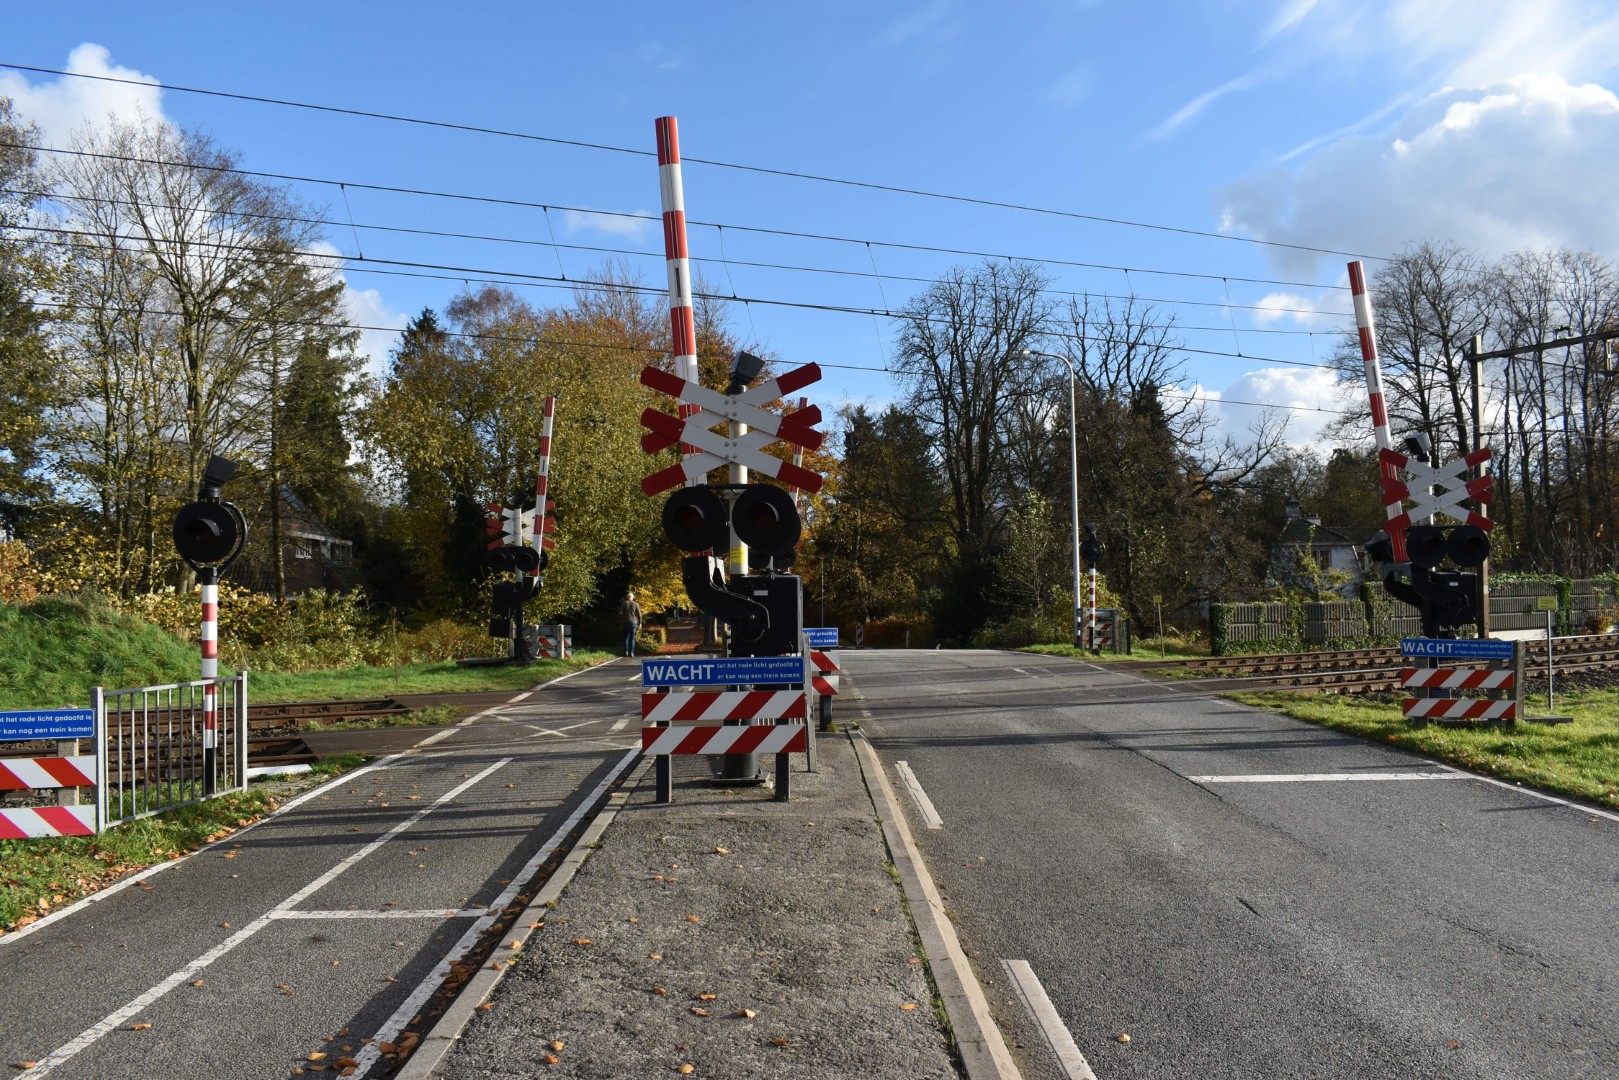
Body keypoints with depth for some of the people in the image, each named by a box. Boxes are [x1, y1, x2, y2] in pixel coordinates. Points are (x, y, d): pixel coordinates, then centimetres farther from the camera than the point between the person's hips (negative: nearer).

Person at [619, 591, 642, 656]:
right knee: (632, 638, 3)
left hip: (626, 622, 0)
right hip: (633, 622, 0)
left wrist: (621, 621, 7)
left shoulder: (624, 604, 3)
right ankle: (631, 652, -2)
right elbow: (639, 614, 0)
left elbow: (620, 613, -3)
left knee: (626, 637, 8)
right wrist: (640, 623, 7)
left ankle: (626, 652, 2)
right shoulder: (635, 604, 3)